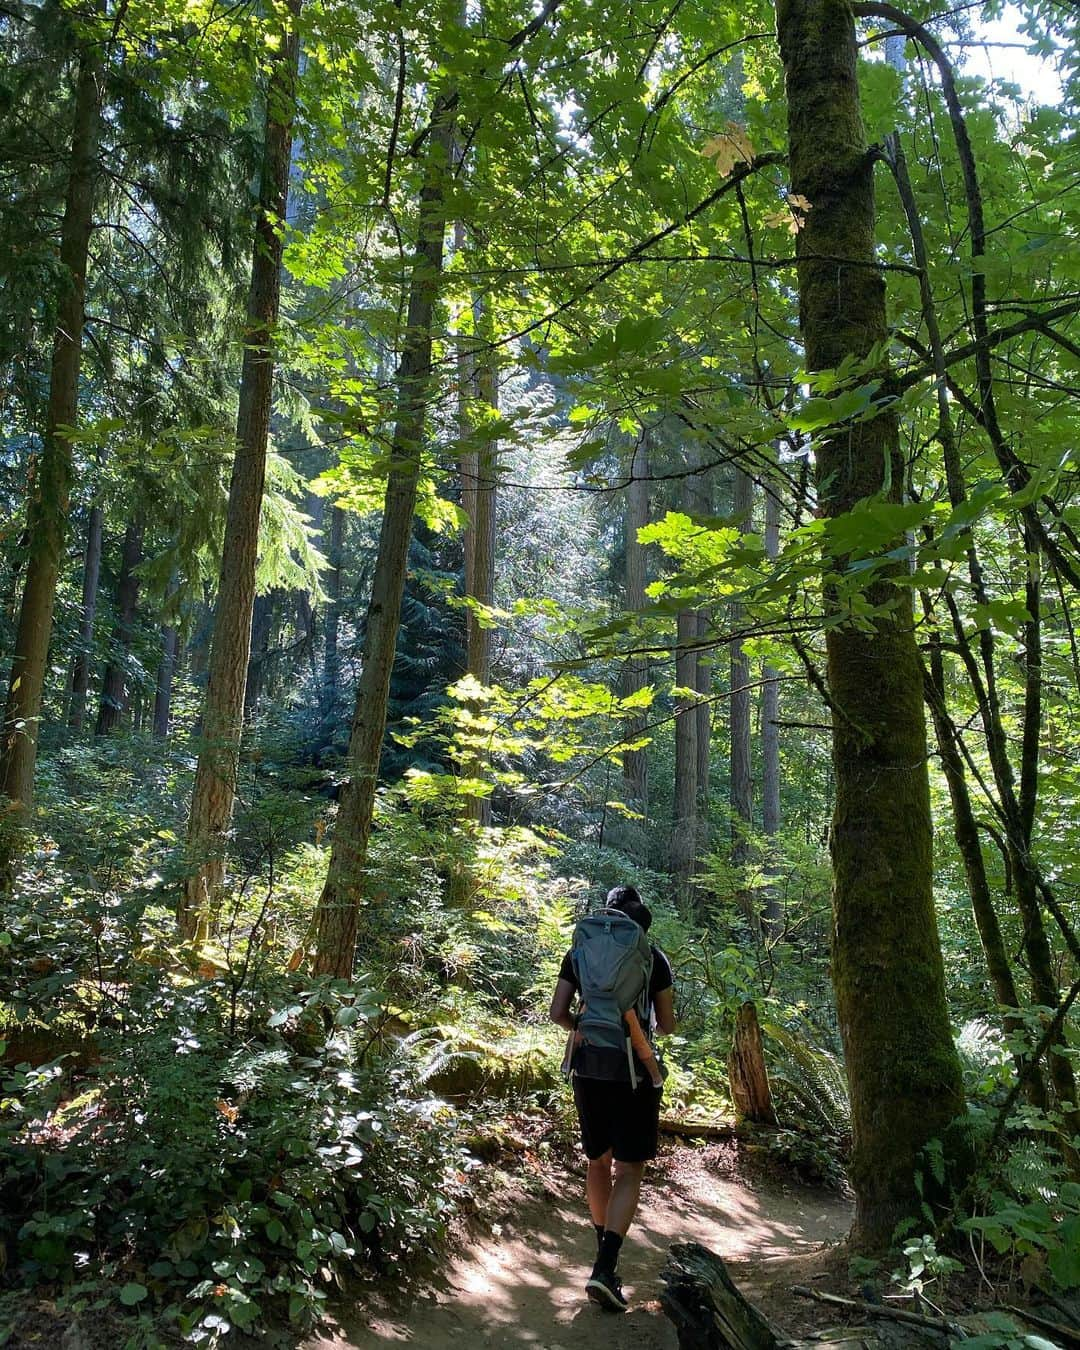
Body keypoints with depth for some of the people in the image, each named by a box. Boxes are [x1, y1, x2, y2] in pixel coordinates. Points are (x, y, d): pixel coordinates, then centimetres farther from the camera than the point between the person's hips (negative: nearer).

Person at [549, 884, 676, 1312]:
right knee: (629, 1170, 3)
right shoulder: (653, 958, -3)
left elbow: (558, 1014, 0)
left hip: (588, 1068, 3)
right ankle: (604, 1269, -9)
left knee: (598, 1161, 20)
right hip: (632, 1072, -3)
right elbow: (668, 1026, 2)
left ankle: (605, 1250, 33)